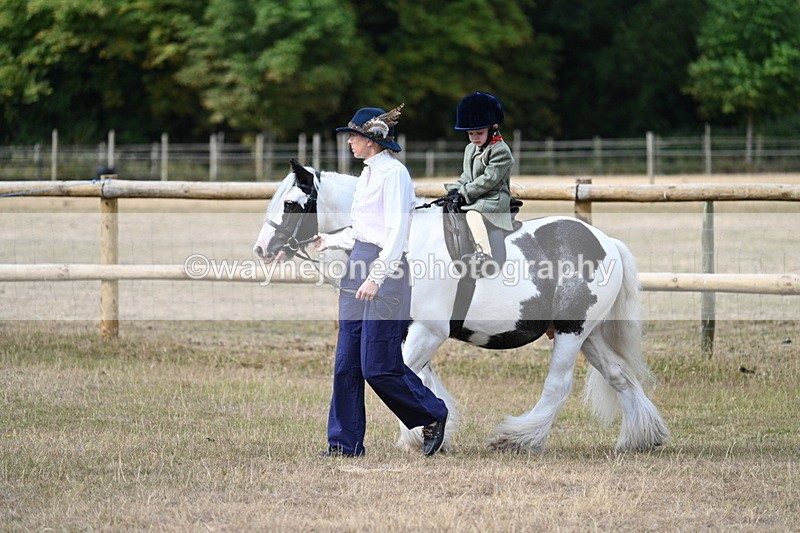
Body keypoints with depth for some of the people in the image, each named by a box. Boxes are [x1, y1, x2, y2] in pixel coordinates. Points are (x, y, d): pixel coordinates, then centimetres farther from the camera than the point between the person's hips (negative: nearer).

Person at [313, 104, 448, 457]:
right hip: (359, 266, 9)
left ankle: (433, 415, 11)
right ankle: (345, 443, 9)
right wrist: (330, 241, 28)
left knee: (378, 366, -8)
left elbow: (396, 233, -19)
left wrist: (375, 277, -26)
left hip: (385, 270, -9)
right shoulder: (368, 173, 16)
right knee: (346, 363, 6)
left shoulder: (393, 173, -11)